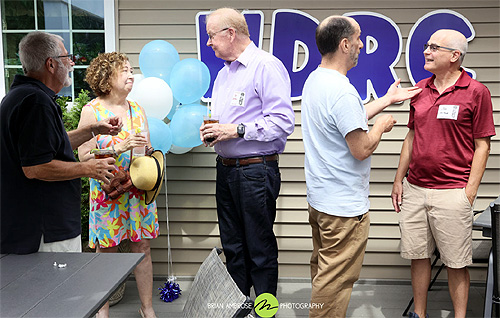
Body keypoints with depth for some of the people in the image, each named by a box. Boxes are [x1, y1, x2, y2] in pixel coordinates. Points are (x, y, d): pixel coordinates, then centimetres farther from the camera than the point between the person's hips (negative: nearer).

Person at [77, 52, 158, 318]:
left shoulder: (137, 109, 11)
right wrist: (119, 148, -21)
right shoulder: (92, 110, -5)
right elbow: (84, 156, -10)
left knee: (142, 248, 8)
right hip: (107, 192, -4)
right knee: (106, 251, 5)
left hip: (139, 191, 4)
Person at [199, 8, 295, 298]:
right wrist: (210, 131, 6)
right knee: (233, 248, 16)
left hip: (256, 172, -8)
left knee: (261, 251, 2)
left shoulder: (267, 66, -11)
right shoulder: (223, 73, 18)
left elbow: (283, 122, -20)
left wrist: (237, 130, -19)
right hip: (226, 169, 9)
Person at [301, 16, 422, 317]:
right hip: (344, 205, -10)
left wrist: (386, 100, 21)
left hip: (318, 197, 10)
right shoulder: (342, 91, -25)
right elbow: (362, 149, -23)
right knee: (335, 279, 2)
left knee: (322, 268, 23)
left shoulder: (313, 80, 7)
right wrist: (381, 125, -4)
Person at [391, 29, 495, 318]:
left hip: (452, 192, -5)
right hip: (414, 189, 5)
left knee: (457, 262, 6)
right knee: (418, 255, 12)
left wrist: (470, 191, -10)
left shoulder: (476, 92, -5)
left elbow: (482, 145, -5)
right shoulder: (420, 89, 10)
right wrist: (399, 179, 12)